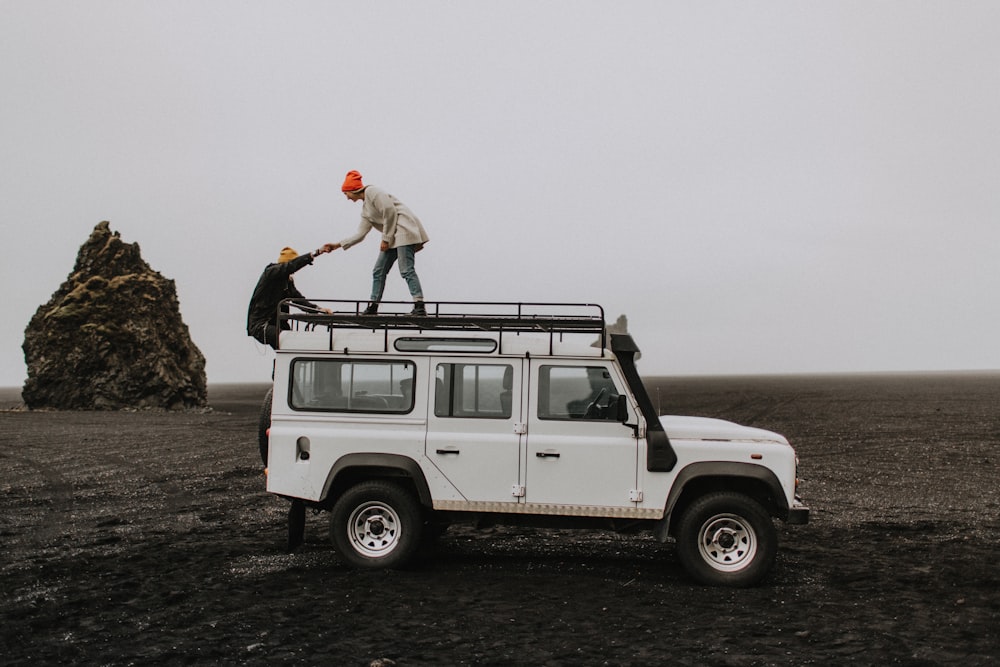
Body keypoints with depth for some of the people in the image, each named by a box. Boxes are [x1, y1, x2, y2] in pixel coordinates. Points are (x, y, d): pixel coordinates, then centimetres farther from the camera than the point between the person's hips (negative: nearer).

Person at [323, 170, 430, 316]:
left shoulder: (372, 192, -4)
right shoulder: (365, 209, 23)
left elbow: (390, 212, -14)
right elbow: (360, 233, 22)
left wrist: (386, 238, -12)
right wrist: (338, 245, 21)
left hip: (404, 230, -10)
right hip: (392, 237, 10)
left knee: (406, 270, -18)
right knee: (378, 271, 9)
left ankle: (420, 307, -22)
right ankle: (372, 307, 14)